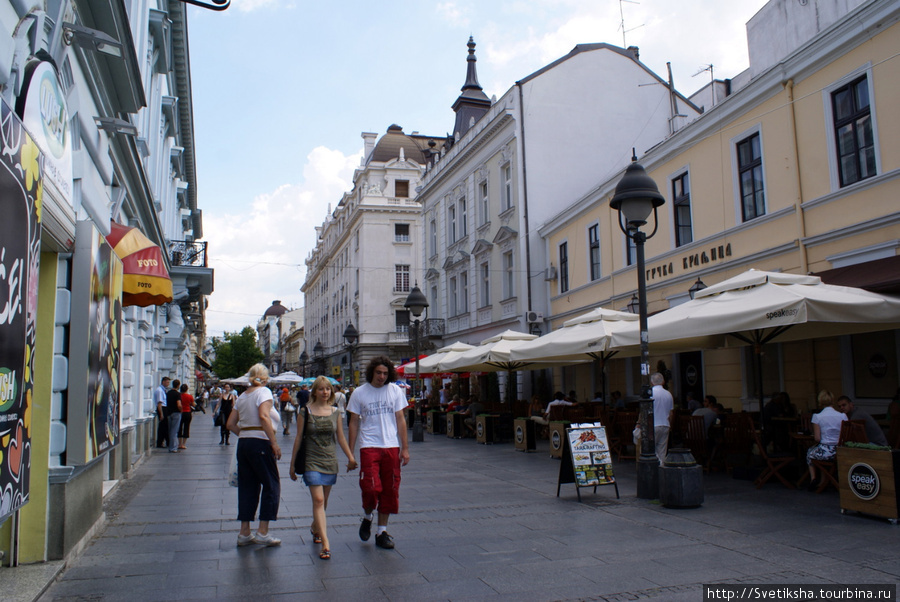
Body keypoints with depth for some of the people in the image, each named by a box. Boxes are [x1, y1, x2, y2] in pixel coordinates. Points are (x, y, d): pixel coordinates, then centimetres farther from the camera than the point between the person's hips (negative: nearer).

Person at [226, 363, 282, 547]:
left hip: (243, 443, 7)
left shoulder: (242, 396, 14)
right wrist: (274, 442, -20)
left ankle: (244, 533, 15)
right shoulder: (264, 391, -7)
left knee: (247, 486, 12)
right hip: (260, 443, -7)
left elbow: (230, 424, 14)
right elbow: (264, 416, -22)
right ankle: (262, 532, 2)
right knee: (271, 485, 3)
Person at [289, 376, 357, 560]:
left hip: (330, 461, 4)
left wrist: (351, 457, 8)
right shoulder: (305, 412, -4)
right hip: (312, 461, -4)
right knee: (318, 500, -13)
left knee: (323, 501, 13)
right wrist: (293, 463, 3)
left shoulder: (335, 412, 6)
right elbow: (298, 438, 1)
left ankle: (315, 528, 40)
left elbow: (341, 437, 12)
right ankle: (325, 543, -15)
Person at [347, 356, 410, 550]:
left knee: (389, 490, 5)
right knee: (370, 487, -12)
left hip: (392, 447, 2)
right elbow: (354, 422, 4)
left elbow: (400, 420, 6)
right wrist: (350, 452, 1)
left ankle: (382, 532, 19)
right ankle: (367, 516, 20)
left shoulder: (395, 391, 5)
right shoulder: (359, 393, 1)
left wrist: (405, 448, 1)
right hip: (369, 447, -2)